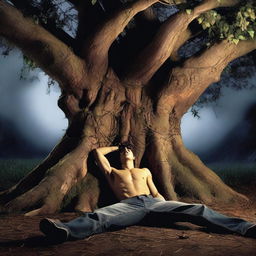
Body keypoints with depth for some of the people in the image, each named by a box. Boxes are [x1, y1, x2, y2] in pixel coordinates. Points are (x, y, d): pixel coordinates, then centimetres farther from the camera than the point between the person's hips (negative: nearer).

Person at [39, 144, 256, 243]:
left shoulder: (145, 171, 39)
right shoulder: (113, 172, 36)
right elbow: (98, 152, 35)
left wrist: (169, 210, 9)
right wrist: (116, 147, 49)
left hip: (152, 204, 2)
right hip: (129, 205, -2)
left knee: (197, 210, -21)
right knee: (100, 216, -39)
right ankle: (65, 230, -70)